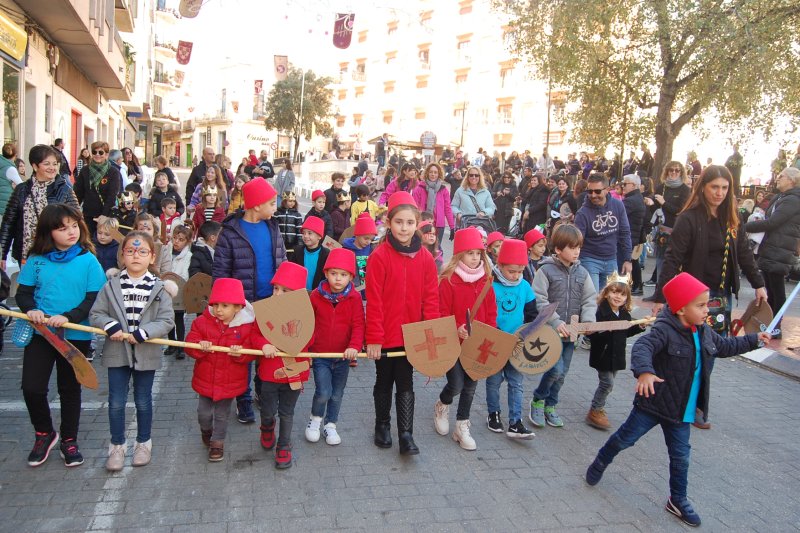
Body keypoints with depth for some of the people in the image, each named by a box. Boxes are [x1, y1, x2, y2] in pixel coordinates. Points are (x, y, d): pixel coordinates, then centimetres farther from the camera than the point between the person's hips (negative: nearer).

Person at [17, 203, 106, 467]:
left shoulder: (88, 260, -7)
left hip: (75, 335, -1)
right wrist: (31, 309, -17)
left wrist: (68, 317, -23)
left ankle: (69, 440, 30)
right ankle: (44, 433, 26)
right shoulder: (36, 261, 0)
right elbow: (23, 292, 4)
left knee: (70, 389, 12)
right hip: (40, 333, 2)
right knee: (31, 387, -1)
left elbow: (95, 299, -10)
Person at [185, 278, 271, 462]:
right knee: (204, 412, 16)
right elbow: (189, 345, -9)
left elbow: (252, 350, -9)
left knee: (222, 415, 15)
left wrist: (241, 353, -30)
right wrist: (200, 346, -29)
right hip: (205, 379, 1)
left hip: (230, 381, -1)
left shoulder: (247, 326, -13)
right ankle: (206, 430, 49)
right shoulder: (202, 322, -10)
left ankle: (218, 442, 36)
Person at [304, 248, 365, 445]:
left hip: (343, 356, 1)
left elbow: (358, 325, -12)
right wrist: (305, 346, -1)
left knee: (337, 394, 13)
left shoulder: (354, 298, -9)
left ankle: (330, 425, 35)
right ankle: (315, 419, 20)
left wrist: (354, 346, -25)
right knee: (323, 392, -10)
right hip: (320, 355, -1)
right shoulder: (316, 295, -7)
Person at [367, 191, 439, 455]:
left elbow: (431, 299, 1)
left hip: (411, 334, 2)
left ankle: (406, 435, 14)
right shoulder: (379, 256, -13)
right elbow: (374, 301, -12)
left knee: (406, 384, 8)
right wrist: (373, 338, -12)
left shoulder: (425, 258, -3)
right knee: (384, 382, 16)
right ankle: (382, 425, 35)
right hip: (385, 335, -2)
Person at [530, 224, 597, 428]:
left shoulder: (582, 272, 5)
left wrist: (588, 321, -14)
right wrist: (556, 322, -22)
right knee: (556, 369, -13)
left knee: (562, 373, 13)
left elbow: (590, 299, 4)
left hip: (571, 332, 6)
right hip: (550, 330, -5)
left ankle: (550, 406, 32)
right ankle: (537, 400, 11)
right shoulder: (546, 270, -11)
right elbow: (539, 300, -15)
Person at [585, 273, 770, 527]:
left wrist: (753, 340, 27)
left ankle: (678, 500, 31)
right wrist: (644, 371, -59)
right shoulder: (665, 330, -24)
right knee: (625, 438, 10)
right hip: (653, 404, -6)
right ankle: (601, 461, 37)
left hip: (681, 411, 6)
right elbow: (642, 347, -41)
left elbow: (725, 347, 24)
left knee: (680, 457, 14)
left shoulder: (705, 332, 3)